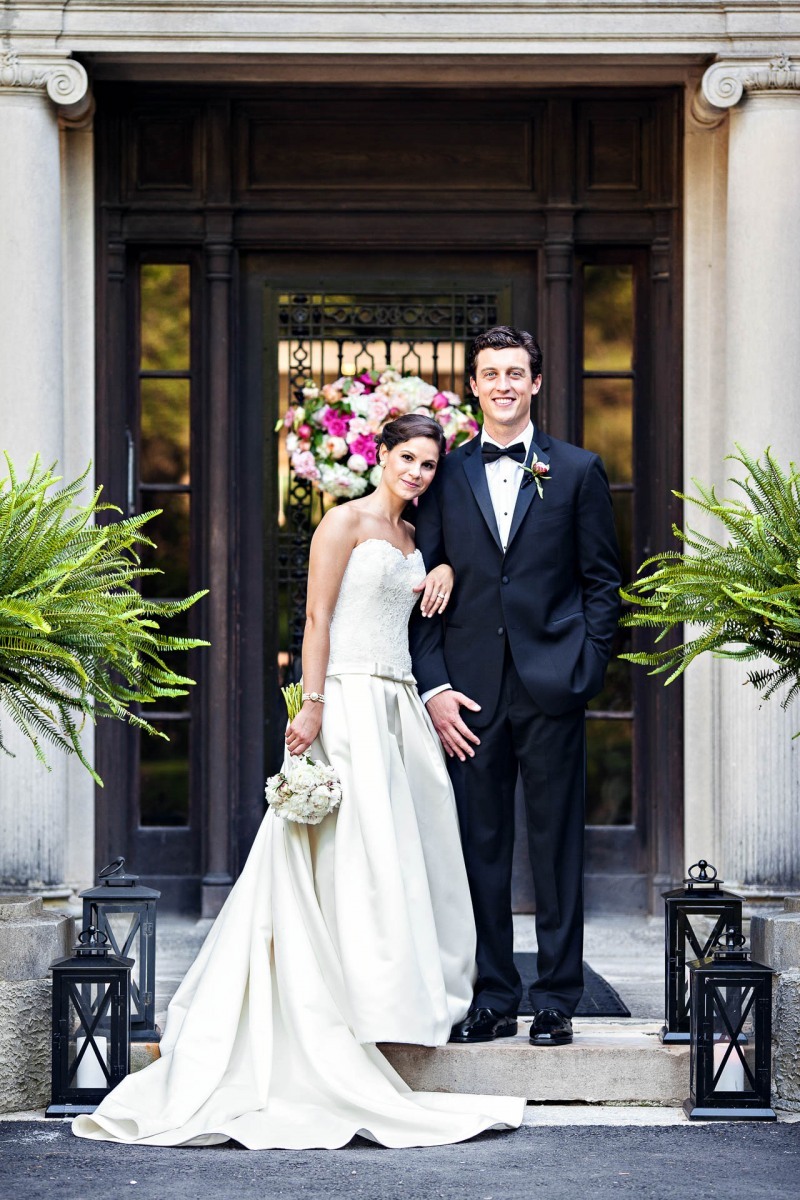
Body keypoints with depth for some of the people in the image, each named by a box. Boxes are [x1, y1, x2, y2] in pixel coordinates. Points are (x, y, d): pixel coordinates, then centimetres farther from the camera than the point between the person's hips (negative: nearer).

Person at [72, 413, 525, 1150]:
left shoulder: (413, 537, 17)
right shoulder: (345, 522, -3)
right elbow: (318, 618, -9)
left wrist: (446, 569, 11)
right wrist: (312, 706, -18)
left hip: (401, 705, 8)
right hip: (351, 699, -8)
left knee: (411, 852, 6)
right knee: (356, 851, -10)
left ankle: (415, 991, 12)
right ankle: (361, 1002, -8)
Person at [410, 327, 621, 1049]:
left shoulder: (578, 471, 7)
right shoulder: (447, 476, 9)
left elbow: (603, 581, 6)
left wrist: (587, 668, -4)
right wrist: (434, 685, -2)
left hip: (551, 686, -1)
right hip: (471, 691, 1)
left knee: (557, 846, 2)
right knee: (479, 848, 3)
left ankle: (557, 1001, 8)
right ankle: (493, 1000, 11)